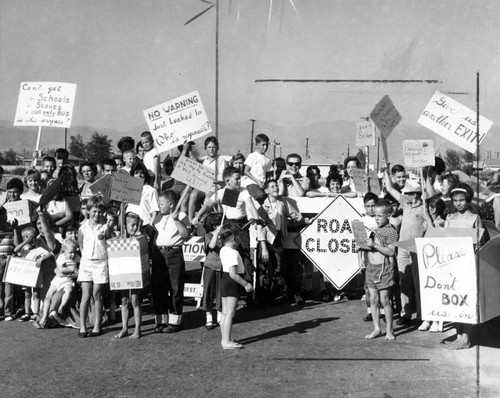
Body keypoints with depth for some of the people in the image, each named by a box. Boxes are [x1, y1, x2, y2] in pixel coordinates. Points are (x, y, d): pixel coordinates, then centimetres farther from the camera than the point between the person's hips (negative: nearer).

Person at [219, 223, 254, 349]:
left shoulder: (223, 250, 7)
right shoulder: (233, 253, -21)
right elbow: (233, 274, -25)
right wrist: (246, 284, -19)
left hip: (224, 281, 10)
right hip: (231, 284, -10)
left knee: (225, 313, 13)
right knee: (230, 313, -6)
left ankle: (225, 339, 20)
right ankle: (227, 341, -4)